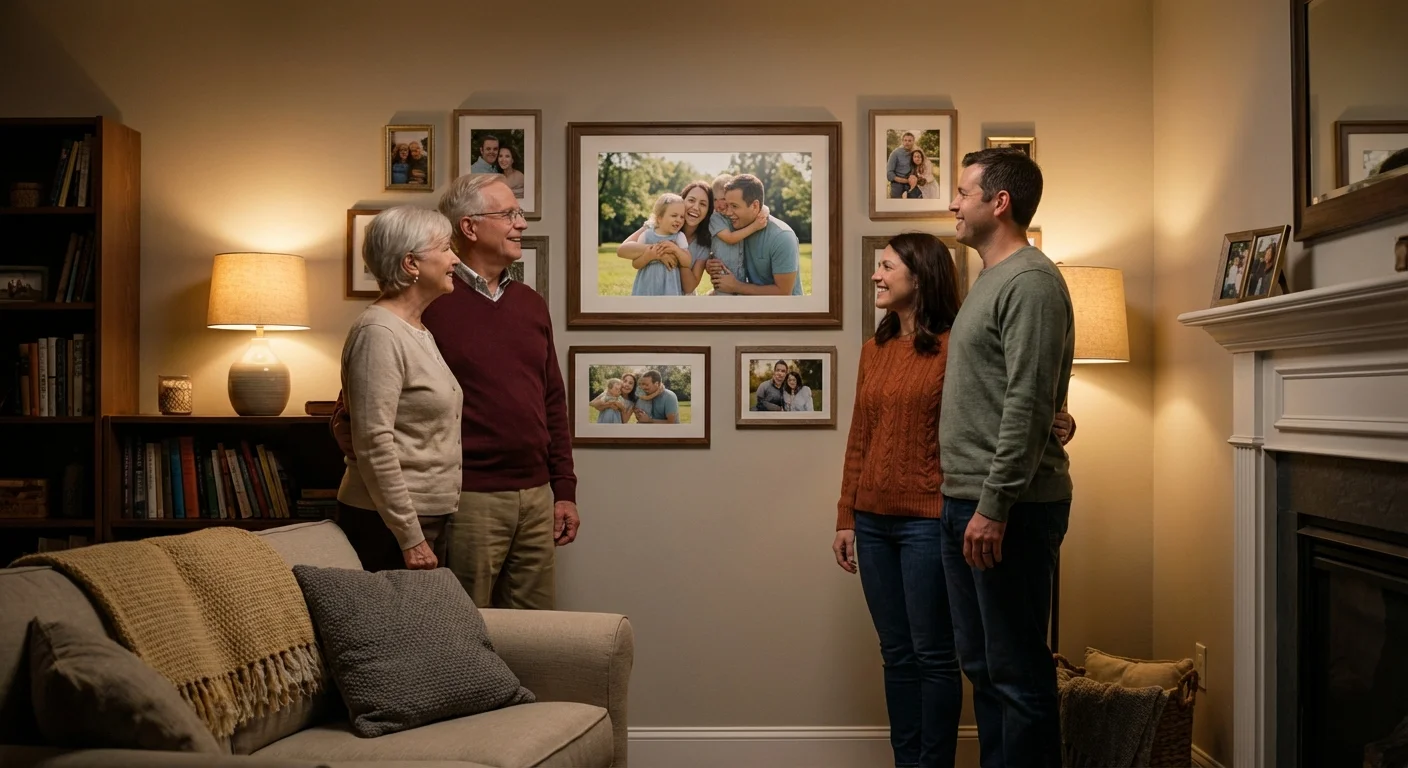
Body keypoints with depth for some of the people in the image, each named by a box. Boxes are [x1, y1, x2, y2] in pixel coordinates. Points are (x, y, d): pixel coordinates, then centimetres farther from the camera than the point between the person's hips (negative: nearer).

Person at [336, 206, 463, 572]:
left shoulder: (420, 330, 14)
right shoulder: (379, 334, -15)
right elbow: (374, 443, -21)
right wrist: (410, 538, -20)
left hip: (429, 517, 9)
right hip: (389, 525, -9)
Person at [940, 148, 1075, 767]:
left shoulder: (1031, 281, -12)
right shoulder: (989, 281, 19)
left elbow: (1028, 405, -20)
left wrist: (994, 506, -22)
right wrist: (966, 499, 19)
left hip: (1009, 508, -10)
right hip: (967, 502, 10)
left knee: (1017, 672, -2)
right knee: (981, 665, 16)